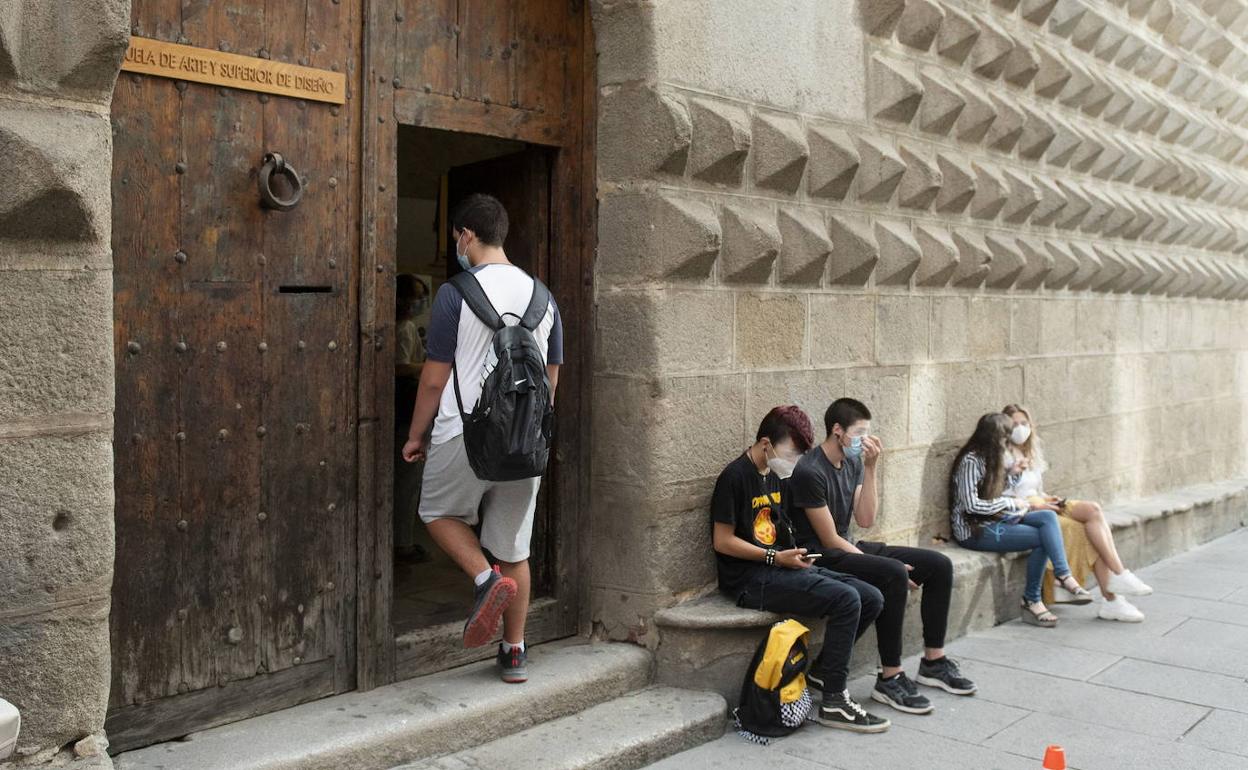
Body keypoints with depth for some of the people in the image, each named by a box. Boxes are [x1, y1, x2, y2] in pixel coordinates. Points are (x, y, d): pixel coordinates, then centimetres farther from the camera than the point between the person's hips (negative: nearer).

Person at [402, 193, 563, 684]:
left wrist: (415, 436, 6)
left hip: (466, 436, -5)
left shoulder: (456, 294, -8)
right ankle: (514, 652, 19)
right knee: (514, 550, 14)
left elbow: (434, 379, -7)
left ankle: (486, 579, -3)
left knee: (439, 513, 21)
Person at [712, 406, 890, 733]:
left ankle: (821, 668, 11)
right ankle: (834, 702, -15)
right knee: (846, 600, -24)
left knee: (871, 598, -3)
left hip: (782, 569, 9)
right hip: (751, 579, -9)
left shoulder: (776, 477, 16)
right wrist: (776, 557, -14)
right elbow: (722, 541, -13)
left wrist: (794, 555, 7)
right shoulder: (735, 477, -11)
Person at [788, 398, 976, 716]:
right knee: (894, 574, -34)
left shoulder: (853, 463, 8)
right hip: (823, 559, -9)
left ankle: (933, 661, 10)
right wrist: (888, 568, -15)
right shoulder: (810, 472, -19)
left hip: (849, 550, 9)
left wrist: (870, 468, -8)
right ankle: (890, 678, -24)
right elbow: (830, 540, -18)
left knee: (939, 565, 0)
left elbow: (865, 521, 1)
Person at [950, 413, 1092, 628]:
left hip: (995, 520, 8)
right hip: (974, 530, -8)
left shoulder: (989, 458, 14)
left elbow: (994, 497, 13)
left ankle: (1063, 575, -22)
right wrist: (1010, 503, -14)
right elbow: (972, 505, -21)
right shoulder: (970, 461, -14)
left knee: (1048, 516, -13)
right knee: (1042, 539, -16)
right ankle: (1032, 601, -8)